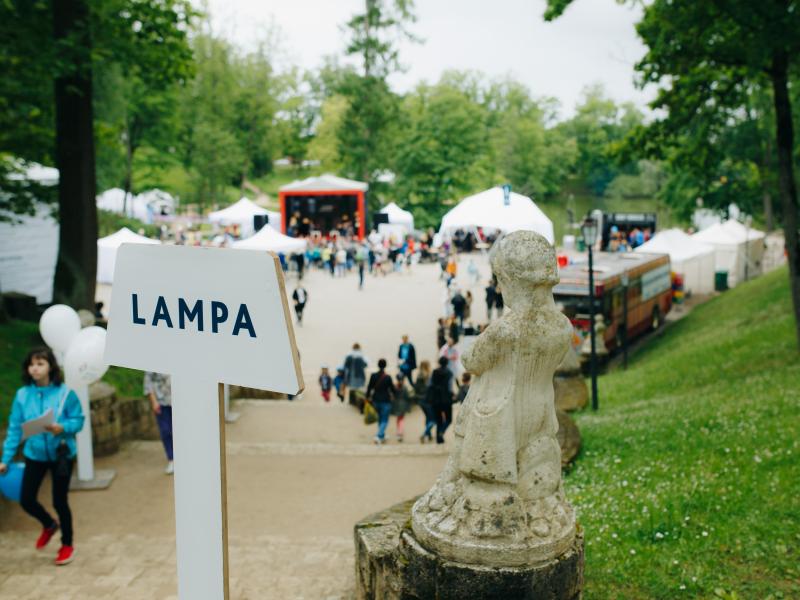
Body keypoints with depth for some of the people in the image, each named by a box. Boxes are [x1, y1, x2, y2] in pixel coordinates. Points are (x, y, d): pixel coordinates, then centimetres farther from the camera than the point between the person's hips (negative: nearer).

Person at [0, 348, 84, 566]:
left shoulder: (65, 393, -15)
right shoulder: (22, 394, -6)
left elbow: (78, 420, -9)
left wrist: (62, 428, -29)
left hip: (62, 454, -3)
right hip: (35, 454, 3)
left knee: (59, 501, 5)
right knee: (26, 500, 3)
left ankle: (67, 545, 29)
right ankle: (49, 524, 37)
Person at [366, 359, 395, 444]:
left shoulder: (373, 376, -6)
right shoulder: (387, 377, -15)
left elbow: (369, 387, 1)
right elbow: (392, 388, -5)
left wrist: (368, 397, 15)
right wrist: (393, 395, 16)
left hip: (376, 400, 5)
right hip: (385, 401, -4)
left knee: (380, 418, 22)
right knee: (385, 420, 4)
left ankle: (382, 436, 31)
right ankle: (378, 436, -14)